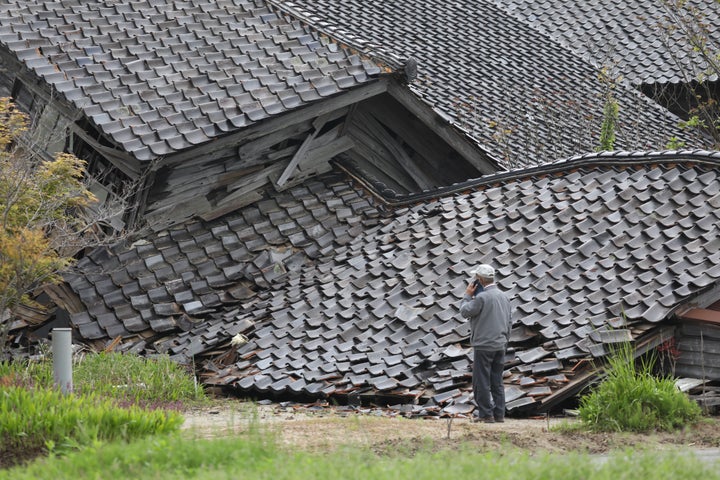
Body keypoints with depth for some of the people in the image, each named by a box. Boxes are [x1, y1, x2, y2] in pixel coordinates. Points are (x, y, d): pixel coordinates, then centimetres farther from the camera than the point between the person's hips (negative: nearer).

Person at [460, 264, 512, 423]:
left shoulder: (482, 297, -15)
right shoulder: (504, 297, 11)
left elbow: (465, 312, -6)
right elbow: (509, 322, 16)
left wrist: (467, 295, 5)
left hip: (483, 346, -8)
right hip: (500, 345, 8)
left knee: (482, 382, -2)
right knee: (497, 381, 10)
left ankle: (485, 414, -3)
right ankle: (499, 414, 10)